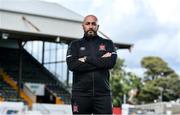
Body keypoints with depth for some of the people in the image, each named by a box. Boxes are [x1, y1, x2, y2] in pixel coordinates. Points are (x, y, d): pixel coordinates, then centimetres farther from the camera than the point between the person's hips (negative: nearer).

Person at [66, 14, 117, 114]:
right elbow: (72, 65, -6)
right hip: (80, 94, 0)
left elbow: (111, 62, -6)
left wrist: (86, 59, -6)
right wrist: (100, 61, -6)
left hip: (103, 94, 0)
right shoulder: (75, 45, 12)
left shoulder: (107, 43, 13)